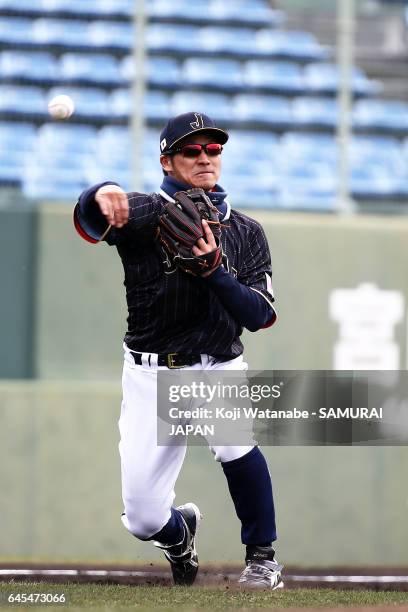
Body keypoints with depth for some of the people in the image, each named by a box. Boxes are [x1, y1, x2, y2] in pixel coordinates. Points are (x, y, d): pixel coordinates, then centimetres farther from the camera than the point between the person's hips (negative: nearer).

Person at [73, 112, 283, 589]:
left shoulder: (246, 232, 4)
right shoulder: (145, 214, -6)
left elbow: (260, 316, -6)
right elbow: (90, 219, -28)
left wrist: (213, 271, -23)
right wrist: (102, 194, -53)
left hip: (219, 370, 0)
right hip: (151, 377, 0)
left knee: (232, 439, -34)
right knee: (144, 520, -1)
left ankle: (262, 556, -12)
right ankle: (180, 530, 38)